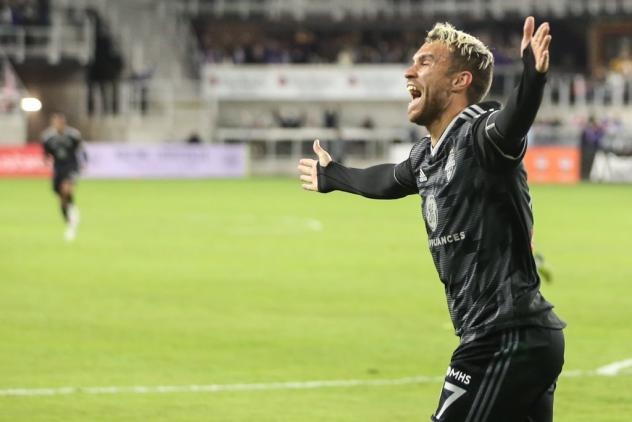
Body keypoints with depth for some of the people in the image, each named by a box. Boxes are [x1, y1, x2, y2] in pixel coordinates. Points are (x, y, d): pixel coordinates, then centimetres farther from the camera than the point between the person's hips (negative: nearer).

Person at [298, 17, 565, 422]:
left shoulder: (478, 135, -14)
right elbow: (391, 180, 37)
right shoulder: (427, 154, 14)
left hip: (506, 342, -9)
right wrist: (334, 177, 55)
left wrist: (533, 77, -59)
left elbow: (513, 119, -38)